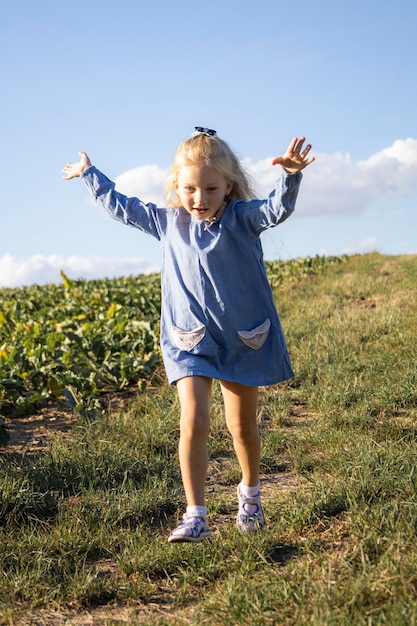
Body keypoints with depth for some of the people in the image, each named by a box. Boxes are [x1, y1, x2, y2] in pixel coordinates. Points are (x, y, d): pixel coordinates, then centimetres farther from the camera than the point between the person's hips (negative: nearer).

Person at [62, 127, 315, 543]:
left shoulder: (242, 218, -8)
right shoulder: (167, 221, 3)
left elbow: (276, 209, -28)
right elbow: (121, 207, 17)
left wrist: (290, 176, -48)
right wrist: (89, 174, 27)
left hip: (243, 340, -1)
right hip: (190, 341, 2)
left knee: (242, 425, 13)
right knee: (193, 423, -12)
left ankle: (249, 494, 39)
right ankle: (195, 516, -5)